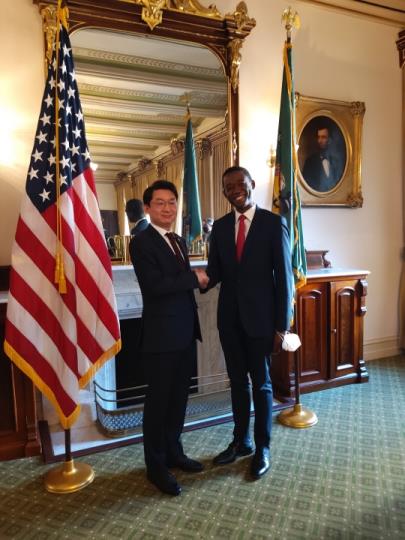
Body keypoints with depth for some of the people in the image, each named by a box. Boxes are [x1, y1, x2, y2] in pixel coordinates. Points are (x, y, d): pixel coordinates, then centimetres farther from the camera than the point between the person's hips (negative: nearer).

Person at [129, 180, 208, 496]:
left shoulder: (179, 242, 14)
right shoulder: (142, 242, -11)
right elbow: (155, 285, -23)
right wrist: (194, 278, -14)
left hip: (185, 333, 8)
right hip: (161, 335, -8)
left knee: (179, 398, 18)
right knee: (158, 400, 5)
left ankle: (173, 452, 35)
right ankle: (156, 466, 22)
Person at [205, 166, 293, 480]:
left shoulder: (274, 223, -7)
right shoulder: (220, 227, 6)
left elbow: (284, 276, -8)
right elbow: (215, 272, 6)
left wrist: (281, 326, -10)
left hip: (260, 317, -4)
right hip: (230, 317, 4)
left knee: (261, 384, 10)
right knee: (237, 382, 16)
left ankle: (263, 449, 27)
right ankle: (241, 441, 34)